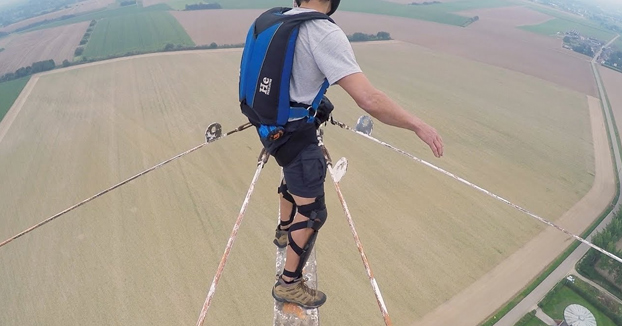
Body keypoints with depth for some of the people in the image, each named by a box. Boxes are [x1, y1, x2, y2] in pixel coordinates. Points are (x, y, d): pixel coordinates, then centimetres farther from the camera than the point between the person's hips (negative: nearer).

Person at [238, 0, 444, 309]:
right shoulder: (324, 32, -24)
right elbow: (369, 100, -30)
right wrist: (418, 125, -18)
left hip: (270, 125, 9)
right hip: (295, 133, -9)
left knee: (294, 177, 32)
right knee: (312, 212, 5)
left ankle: (284, 232, 57)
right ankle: (289, 284, 21)